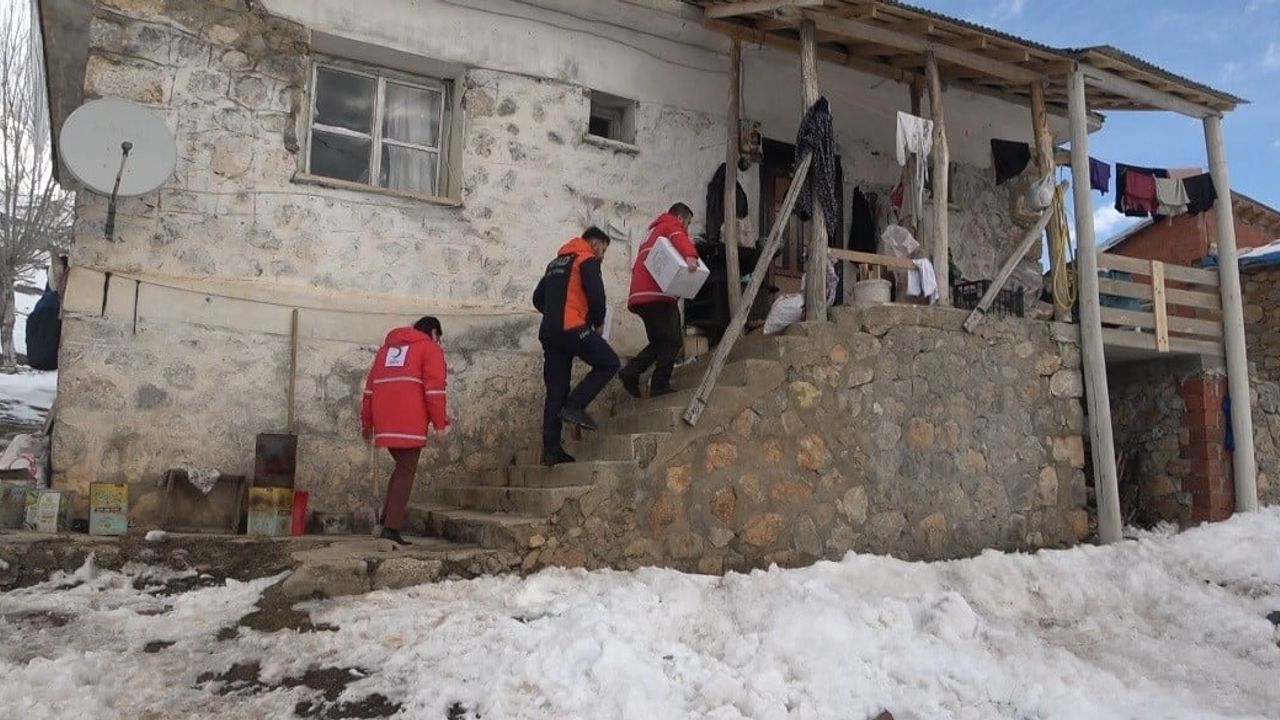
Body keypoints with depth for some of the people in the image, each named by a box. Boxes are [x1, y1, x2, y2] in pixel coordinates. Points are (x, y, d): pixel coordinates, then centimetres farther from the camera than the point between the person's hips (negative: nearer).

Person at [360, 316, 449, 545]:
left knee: (403, 467, 19)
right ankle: (391, 527, -8)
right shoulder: (429, 348, 6)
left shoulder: (388, 346, 26)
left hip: (385, 421, 6)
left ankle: (387, 518, 9)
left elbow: (371, 386, 22)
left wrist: (367, 422, 23)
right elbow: (434, 388, -7)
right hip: (410, 422, -6)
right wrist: (440, 422, -6)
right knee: (406, 472, -1)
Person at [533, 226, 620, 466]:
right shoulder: (587, 260, 2)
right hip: (572, 328, -8)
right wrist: (598, 323, 7)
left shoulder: (556, 263, 26)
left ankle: (551, 450, 3)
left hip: (548, 332, 8)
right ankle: (574, 406, -9)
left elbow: (538, 298, 23)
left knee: (556, 392, 6)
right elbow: (596, 296, -9)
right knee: (609, 363, 3)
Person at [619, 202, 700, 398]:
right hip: (657, 294, -9)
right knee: (673, 341, -8)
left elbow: (636, 267, 30)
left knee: (660, 341, 15)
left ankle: (631, 372, 2)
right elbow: (680, 238, -21)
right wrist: (690, 256, -39)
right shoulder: (672, 225, 5)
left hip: (641, 294, 9)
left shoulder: (654, 231, 34)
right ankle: (660, 386, -13)